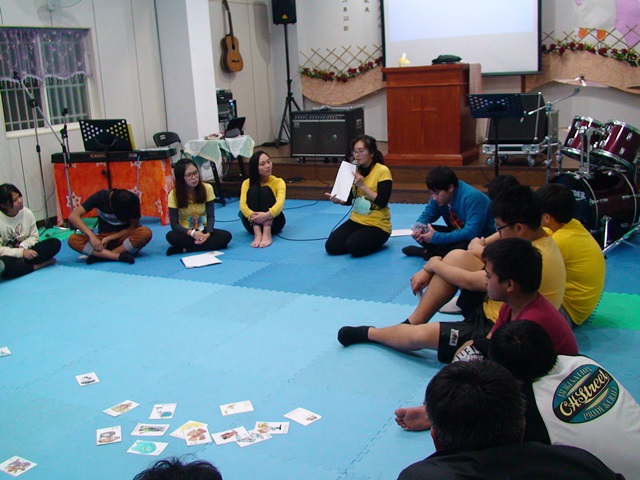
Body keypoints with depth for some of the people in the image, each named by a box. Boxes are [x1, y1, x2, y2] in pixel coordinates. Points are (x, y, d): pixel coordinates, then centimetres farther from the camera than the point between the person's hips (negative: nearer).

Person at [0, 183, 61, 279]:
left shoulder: (27, 213, -3)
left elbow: (34, 237, 4)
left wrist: (23, 246, -16)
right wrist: (21, 252, -27)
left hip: (26, 251, 4)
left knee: (55, 243, -15)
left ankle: (21, 264, -22)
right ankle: (38, 265, -19)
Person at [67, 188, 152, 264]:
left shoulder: (132, 200, -16)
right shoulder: (100, 197, -16)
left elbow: (134, 227, -11)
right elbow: (73, 216, -20)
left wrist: (109, 238, -21)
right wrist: (92, 236, -33)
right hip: (104, 239, 1)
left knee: (146, 233, -33)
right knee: (73, 240, -27)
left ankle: (100, 255, -27)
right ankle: (119, 256, -36)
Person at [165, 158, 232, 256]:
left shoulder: (207, 188, -8)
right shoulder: (174, 194, -12)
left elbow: (211, 216, -8)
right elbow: (174, 224, -14)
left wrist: (208, 233, -27)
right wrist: (192, 233, -31)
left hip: (202, 230, 3)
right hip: (186, 232, -2)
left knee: (226, 236, -27)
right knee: (171, 236, -35)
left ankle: (185, 249, -26)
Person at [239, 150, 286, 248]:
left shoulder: (278, 182, -5)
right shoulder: (247, 183, -3)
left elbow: (280, 203, -24)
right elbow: (243, 204, -20)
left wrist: (268, 215, -45)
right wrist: (252, 215, -42)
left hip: (274, 221, 0)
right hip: (253, 223, 1)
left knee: (266, 190, -23)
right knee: (253, 190, -22)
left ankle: (267, 233, -39)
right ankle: (257, 233, -38)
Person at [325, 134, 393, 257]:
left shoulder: (383, 171, -14)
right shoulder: (355, 170, 4)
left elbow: (382, 202, -21)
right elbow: (349, 199, 9)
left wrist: (362, 185, -26)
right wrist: (338, 200, -13)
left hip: (378, 224, -6)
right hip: (356, 220, 6)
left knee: (354, 247, -27)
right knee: (331, 246, -10)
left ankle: (376, 242, 5)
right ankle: (359, 235, 15)